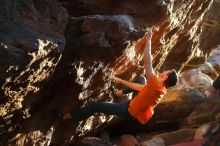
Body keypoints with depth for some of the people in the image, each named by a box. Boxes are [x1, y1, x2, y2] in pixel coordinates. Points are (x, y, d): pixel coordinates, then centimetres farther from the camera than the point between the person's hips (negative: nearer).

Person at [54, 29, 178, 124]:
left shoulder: (156, 85, -30)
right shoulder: (162, 89, -2)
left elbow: (147, 62, -32)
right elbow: (140, 87, 10)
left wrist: (148, 40, -25)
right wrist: (121, 81, 15)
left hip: (131, 112, -9)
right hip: (142, 113, 9)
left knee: (96, 106, -5)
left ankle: (70, 116, 11)